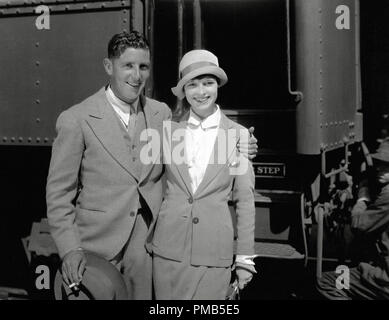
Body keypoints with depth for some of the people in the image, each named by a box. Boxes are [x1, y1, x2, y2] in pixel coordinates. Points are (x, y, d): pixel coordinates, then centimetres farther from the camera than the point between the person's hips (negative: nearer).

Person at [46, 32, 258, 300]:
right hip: (96, 246, -3)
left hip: (146, 247, 4)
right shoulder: (76, 120, -9)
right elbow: (59, 193, -5)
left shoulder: (162, 113, 4)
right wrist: (70, 249, -13)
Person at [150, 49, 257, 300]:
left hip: (214, 250, -1)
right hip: (168, 246, 2)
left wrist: (245, 259, 1)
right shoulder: (170, 131, 3)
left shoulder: (238, 134, 0)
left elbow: (245, 200, 2)